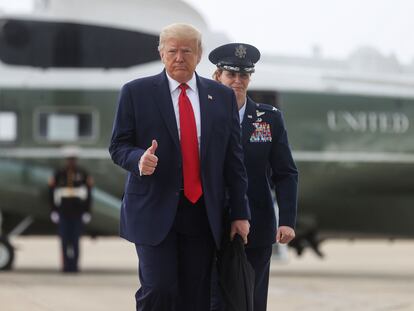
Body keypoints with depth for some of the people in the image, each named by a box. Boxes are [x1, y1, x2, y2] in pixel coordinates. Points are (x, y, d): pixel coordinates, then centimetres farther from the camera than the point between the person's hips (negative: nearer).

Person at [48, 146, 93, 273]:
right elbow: (52, 192, 5)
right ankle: (66, 265, 1)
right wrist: (54, 210, -1)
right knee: (64, 239, -2)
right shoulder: (59, 174, 2)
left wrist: (87, 211, 0)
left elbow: (88, 193, 5)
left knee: (75, 239, -1)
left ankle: (74, 265, 3)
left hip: (77, 213, 0)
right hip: (63, 212, 0)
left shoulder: (83, 174, 2)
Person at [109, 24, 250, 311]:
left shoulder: (223, 97, 10)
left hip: (202, 213, 3)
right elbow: (119, 146, 4)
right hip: (154, 210, -3)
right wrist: (139, 159, -19)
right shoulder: (136, 92, 2)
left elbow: (234, 159, 10)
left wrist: (240, 213, 7)